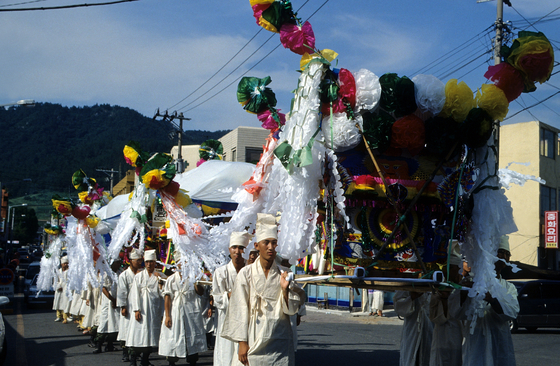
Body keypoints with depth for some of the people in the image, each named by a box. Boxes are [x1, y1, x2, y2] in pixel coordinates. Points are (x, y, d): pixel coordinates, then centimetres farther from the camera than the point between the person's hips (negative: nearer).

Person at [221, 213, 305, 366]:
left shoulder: (283, 274, 6)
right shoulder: (246, 273, 0)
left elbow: (291, 309, 3)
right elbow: (240, 309, -1)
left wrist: (285, 289, -14)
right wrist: (242, 342, -6)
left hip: (280, 340, 2)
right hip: (254, 340, -2)